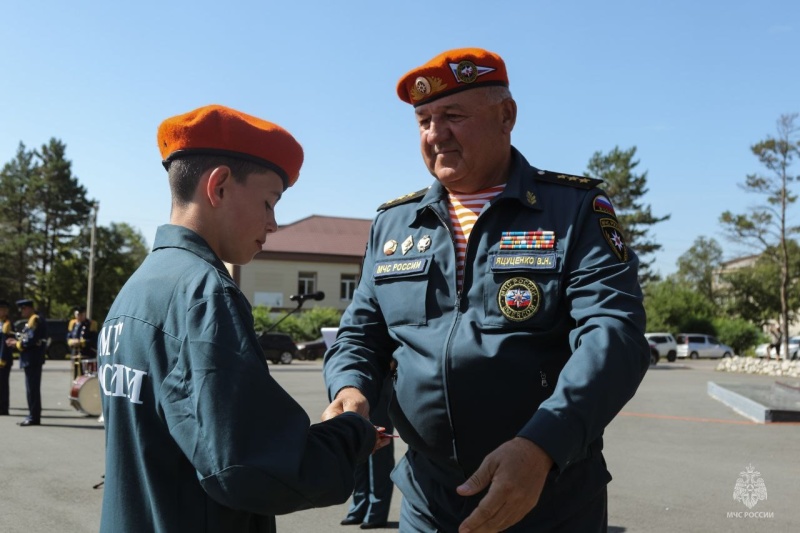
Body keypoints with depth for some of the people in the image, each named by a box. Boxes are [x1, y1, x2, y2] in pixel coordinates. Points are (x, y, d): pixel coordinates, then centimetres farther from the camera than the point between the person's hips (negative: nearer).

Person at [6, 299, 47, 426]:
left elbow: (31, 341, -21)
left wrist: (16, 344, -8)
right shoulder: (31, 321, 19)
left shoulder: (35, 321, -13)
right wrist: (17, 341, 8)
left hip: (32, 360, -10)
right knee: (33, 389, 12)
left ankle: (34, 417, -4)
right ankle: (33, 416, 17)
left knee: (32, 389, -7)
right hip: (32, 360, 10)